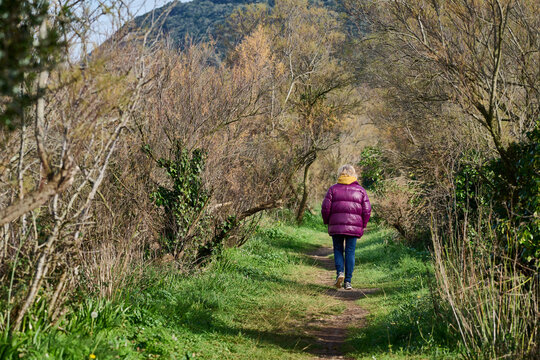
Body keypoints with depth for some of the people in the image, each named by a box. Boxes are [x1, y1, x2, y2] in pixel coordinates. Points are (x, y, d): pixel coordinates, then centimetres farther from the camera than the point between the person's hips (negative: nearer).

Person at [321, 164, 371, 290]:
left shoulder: (333, 188, 5)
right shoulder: (360, 190, 8)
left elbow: (326, 208, -2)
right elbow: (367, 210, 3)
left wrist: (327, 222, 13)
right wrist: (362, 227, 12)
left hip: (336, 225, 0)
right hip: (354, 227, 1)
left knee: (338, 250, 14)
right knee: (350, 252, 5)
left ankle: (340, 272, -8)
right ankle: (348, 281, 2)